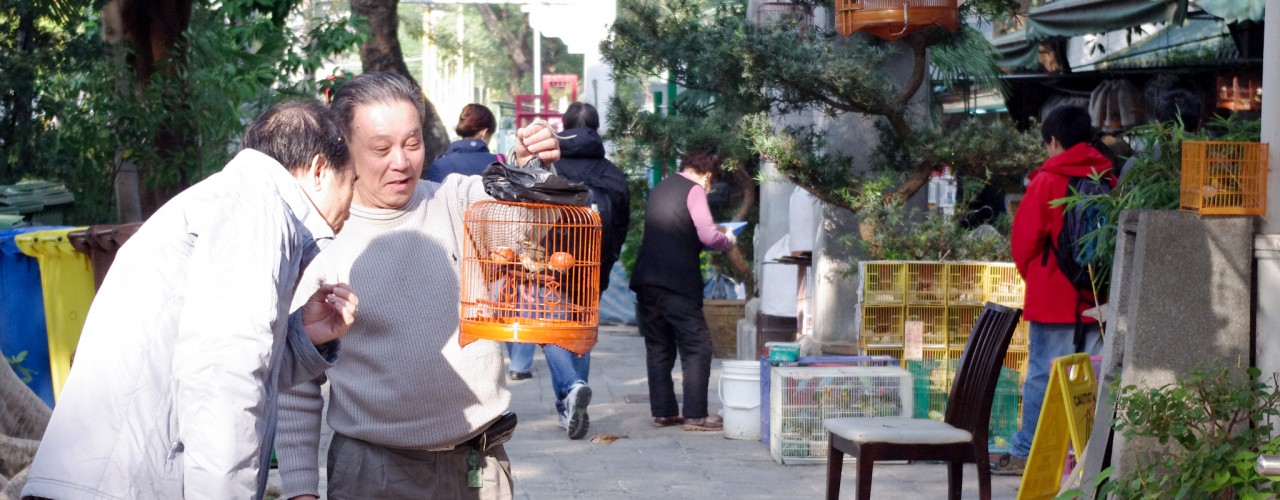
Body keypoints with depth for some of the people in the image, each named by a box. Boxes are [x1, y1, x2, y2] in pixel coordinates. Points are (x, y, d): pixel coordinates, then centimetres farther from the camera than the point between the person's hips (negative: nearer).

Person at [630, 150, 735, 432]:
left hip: (646, 279, 8)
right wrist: (728, 241, 6)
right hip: (677, 281, -8)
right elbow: (708, 236, -14)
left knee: (658, 348, 12)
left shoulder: (661, 188, 19)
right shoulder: (694, 190, -4)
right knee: (697, 347, -2)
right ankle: (695, 415, -5)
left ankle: (663, 412, 12)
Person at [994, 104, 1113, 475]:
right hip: (1097, 298, 4)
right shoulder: (1108, 181, 5)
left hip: (1053, 295, -4)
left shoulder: (1047, 181, -7)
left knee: (1042, 374, -2)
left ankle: (1024, 454, 1)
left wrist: (1031, 274, 12)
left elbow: (1024, 239, -6)